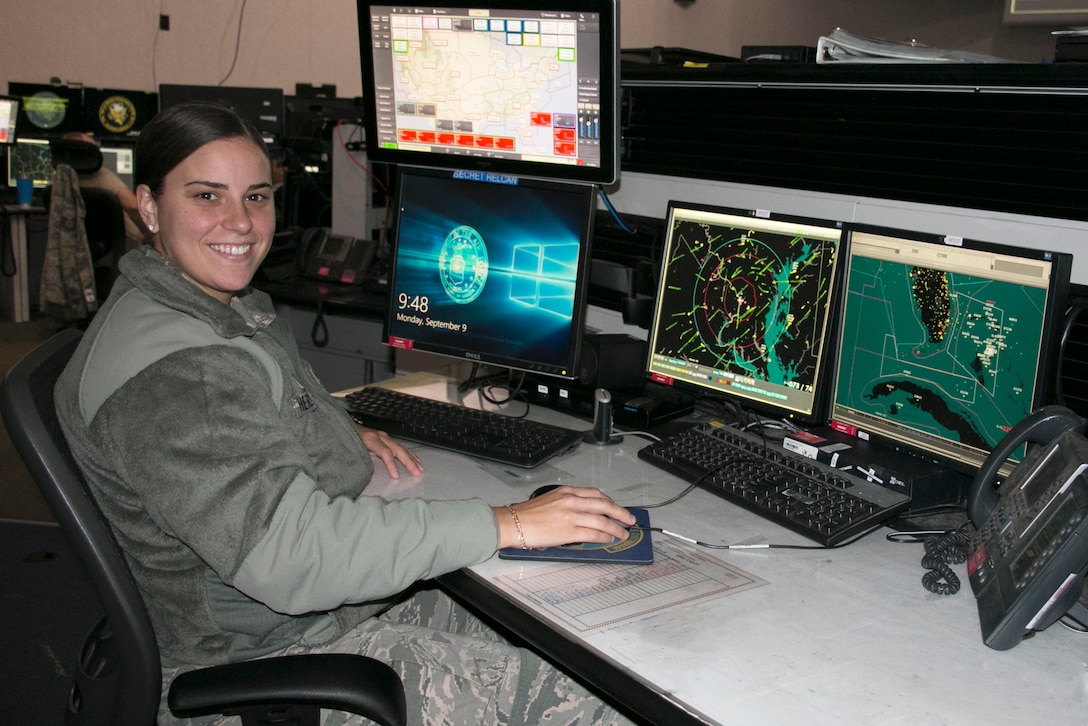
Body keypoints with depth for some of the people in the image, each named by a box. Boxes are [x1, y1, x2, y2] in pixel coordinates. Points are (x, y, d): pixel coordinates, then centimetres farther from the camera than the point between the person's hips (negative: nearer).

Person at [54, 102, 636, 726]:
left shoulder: (240, 305, 9)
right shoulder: (161, 370, -26)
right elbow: (289, 552, -33)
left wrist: (342, 431, 12)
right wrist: (506, 525, -31)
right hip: (253, 671, -10)